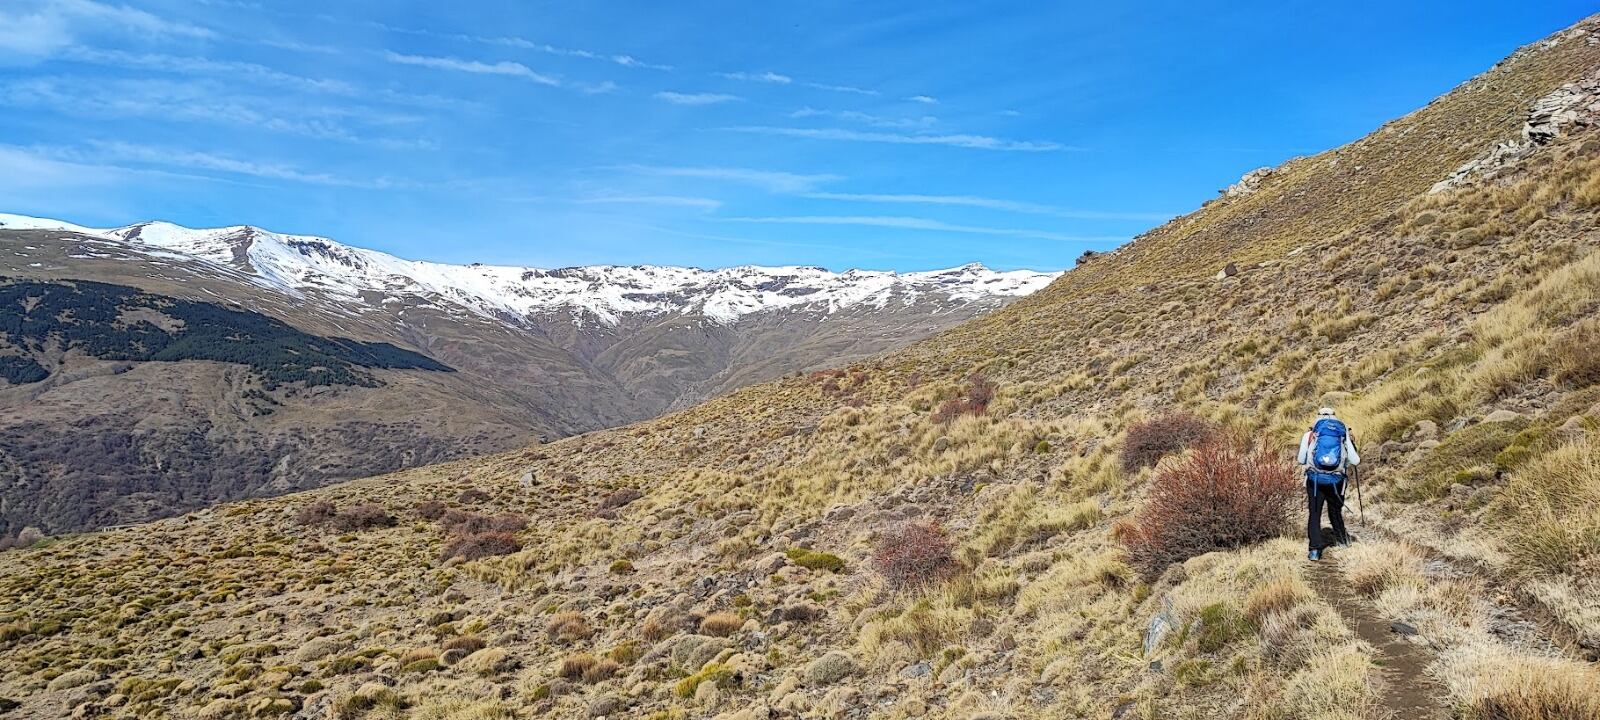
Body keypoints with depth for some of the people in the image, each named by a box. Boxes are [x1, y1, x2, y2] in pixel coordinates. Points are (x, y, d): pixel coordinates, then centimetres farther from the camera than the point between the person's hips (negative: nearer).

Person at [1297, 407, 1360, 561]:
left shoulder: (1309, 435, 5)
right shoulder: (1344, 434, 8)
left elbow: (1301, 460, 7)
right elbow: (1355, 461, 7)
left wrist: (1296, 458, 30)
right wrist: (1358, 457, 29)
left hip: (1314, 478, -1)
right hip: (1336, 480, 1)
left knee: (1314, 513, 4)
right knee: (1335, 511, 22)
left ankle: (1314, 550, -4)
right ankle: (1342, 539, 40)